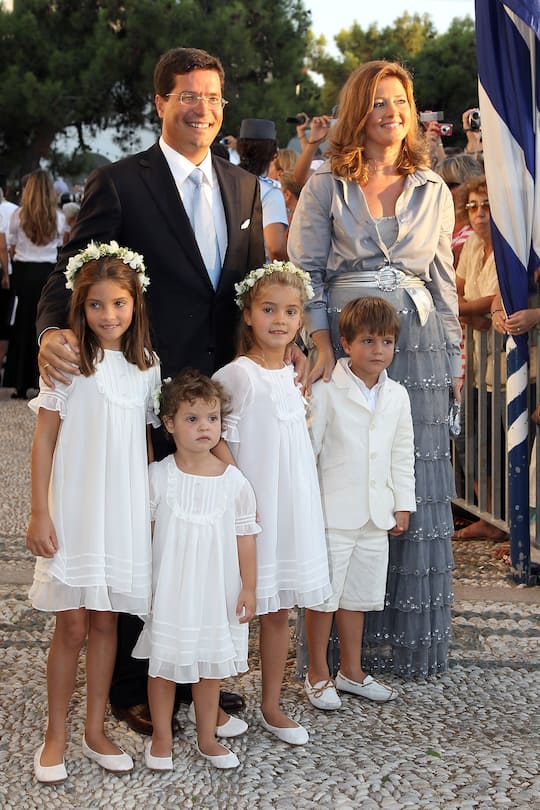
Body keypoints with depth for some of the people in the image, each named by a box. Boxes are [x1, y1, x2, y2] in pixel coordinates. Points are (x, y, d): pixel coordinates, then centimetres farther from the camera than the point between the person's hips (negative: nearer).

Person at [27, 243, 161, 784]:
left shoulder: (146, 366, 5)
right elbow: (44, 442, -6)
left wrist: (151, 510, 8)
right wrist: (39, 514, -9)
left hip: (124, 511, 3)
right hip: (74, 511, -3)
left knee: (105, 621, 11)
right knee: (72, 626, 3)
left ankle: (95, 731, 23)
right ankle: (55, 736, 18)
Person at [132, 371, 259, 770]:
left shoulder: (234, 480, -4)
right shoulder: (157, 476, -6)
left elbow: (245, 536, 1)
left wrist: (249, 588, 0)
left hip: (217, 588, 1)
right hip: (169, 588, -1)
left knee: (211, 662, 13)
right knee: (164, 661, 8)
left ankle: (208, 736, 28)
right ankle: (162, 738, 23)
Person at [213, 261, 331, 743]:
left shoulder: (296, 376, 9)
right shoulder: (237, 376, -11)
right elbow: (223, 446, -11)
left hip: (293, 506, 6)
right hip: (250, 506, -6)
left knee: (279, 610, 12)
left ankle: (272, 706, 23)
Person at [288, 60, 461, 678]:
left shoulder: (434, 192, 10)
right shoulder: (326, 188, 2)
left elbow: (444, 284, 13)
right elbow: (304, 275, -1)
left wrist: (452, 364, 11)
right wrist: (324, 347, -12)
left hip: (417, 350, 2)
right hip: (344, 346, -2)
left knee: (415, 490, 5)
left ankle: (409, 638, 17)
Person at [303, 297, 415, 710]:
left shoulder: (397, 396, 7)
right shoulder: (326, 392, -10)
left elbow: (403, 455, 13)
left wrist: (403, 505, 10)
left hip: (375, 516, 5)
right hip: (333, 514, -5)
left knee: (358, 596, 16)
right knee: (324, 595, 4)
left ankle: (351, 671, 29)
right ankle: (318, 674, 19)